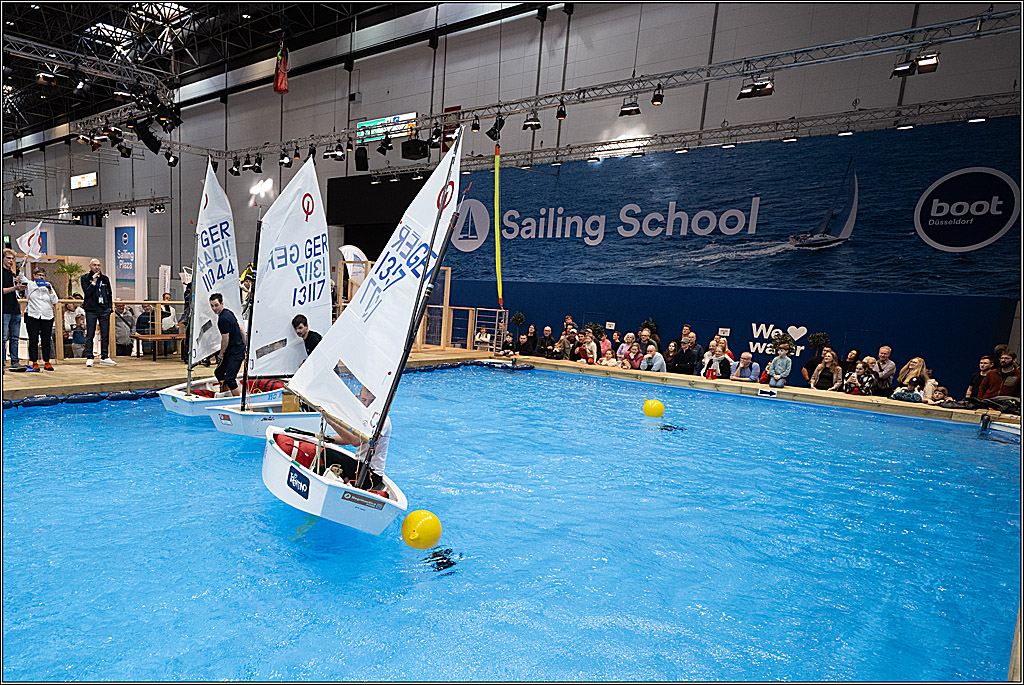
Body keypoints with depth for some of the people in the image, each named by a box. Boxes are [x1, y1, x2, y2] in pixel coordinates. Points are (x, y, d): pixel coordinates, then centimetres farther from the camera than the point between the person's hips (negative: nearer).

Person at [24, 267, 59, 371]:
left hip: (47, 317, 1)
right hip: (32, 316, -1)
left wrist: (50, 289, -5)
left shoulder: (48, 286, 12)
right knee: (33, 341, 0)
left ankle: (47, 362, 10)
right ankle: (34, 363, 5)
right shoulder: (30, 284, 9)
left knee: (46, 341, 4)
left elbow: (55, 301, 5)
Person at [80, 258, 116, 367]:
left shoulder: (105, 278, 12)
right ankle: (89, 358, 6)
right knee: (90, 334, 0)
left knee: (105, 334, 3)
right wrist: (93, 282, -15)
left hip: (104, 310, 3)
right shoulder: (85, 278, 3)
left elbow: (110, 294, 16)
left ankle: (104, 357, 9)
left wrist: (110, 307, 9)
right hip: (91, 310, -3)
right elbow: (87, 293, -8)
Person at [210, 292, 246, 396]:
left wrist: (221, 353, 2)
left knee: (229, 379, -16)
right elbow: (240, 329, 17)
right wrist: (245, 346, 23)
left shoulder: (223, 319, -21)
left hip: (236, 352, -10)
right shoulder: (228, 312, 9)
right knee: (219, 373, 19)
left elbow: (225, 340, -15)